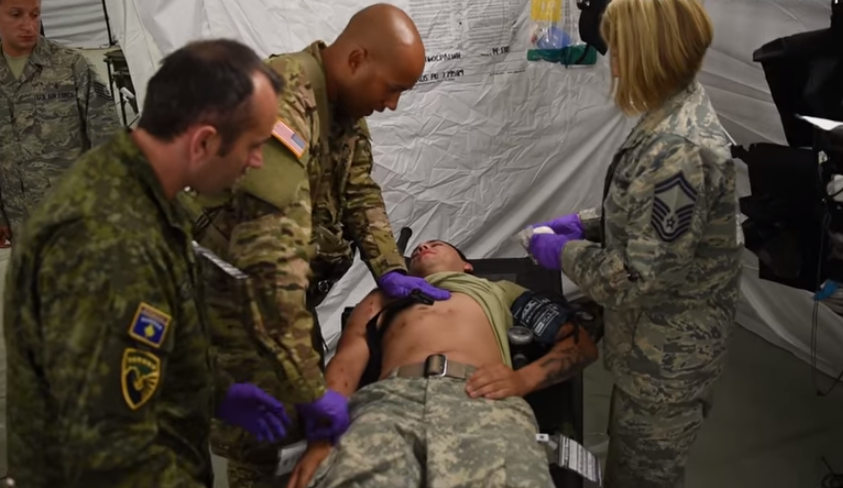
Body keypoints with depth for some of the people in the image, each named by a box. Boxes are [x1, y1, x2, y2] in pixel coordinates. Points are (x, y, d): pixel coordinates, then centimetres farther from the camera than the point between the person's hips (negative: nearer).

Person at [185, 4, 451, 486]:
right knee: (259, 437, 2)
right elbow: (269, 258, -37)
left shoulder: (345, 103, -2)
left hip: (285, 290, 8)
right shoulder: (283, 103, -32)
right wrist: (310, 387, -36)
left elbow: (360, 193, 10)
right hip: (235, 291, -8)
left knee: (310, 422, 17)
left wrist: (391, 270, -6)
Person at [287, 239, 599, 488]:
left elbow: (582, 342, 25)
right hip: (390, 399, 1)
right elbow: (348, 360, 19)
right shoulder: (385, 295, 38)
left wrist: (524, 378, 2)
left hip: (484, 401, -1)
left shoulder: (501, 290, 37)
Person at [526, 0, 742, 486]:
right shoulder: (678, 112, 2)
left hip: (668, 355, -9)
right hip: (660, 344, 9)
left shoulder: (679, 149, -31)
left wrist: (565, 252, -14)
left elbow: (638, 277, -28)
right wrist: (586, 223, 4)